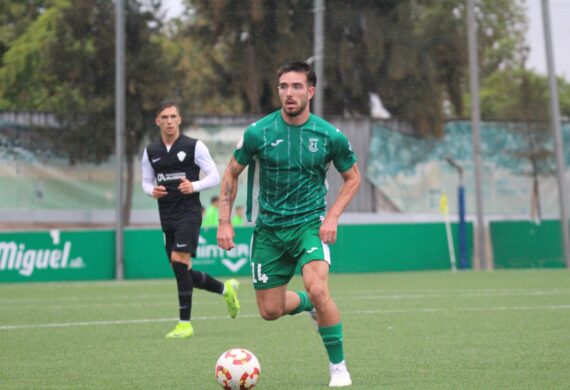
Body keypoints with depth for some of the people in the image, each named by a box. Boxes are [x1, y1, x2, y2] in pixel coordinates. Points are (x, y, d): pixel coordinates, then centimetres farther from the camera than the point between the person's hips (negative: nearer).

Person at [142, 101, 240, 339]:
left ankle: (185, 323, -16)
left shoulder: (194, 147, -4)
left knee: (179, 261, -22)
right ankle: (225, 289, 33)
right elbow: (146, 181, 19)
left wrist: (194, 186, -20)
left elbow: (214, 177, -2)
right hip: (167, 216, 6)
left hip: (189, 211, -6)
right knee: (183, 273, 7)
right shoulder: (150, 151, 9)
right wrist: (152, 191, -4)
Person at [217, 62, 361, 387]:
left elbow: (353, 178, 7)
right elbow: (232, 173, 6)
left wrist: (333, 216, -6)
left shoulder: (330, 135, -7)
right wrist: (224, 222, -1)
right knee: (270, 311, 5)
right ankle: (309, 304, 41)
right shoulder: (258, 132, -7)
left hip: (309, 223, -2)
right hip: (269, 228, 2)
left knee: (318, 290, -27)